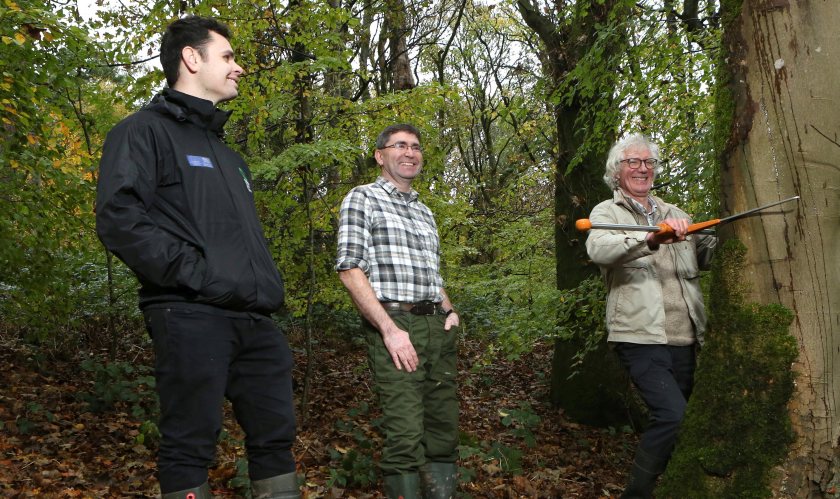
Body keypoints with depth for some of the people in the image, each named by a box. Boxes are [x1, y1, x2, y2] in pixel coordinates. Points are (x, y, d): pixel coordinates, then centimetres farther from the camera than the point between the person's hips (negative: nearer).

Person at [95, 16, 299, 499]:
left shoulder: (227, 154, 27)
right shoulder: (147, 130, 1)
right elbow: (119, 218, -13)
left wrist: (268, 285, 13)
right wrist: (192, 271, -17)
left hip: (255, 320, 8)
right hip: (191, 317, -8)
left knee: (276, 438, 9)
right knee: (191, 445, -2)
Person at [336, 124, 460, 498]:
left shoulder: (424, 212, 22)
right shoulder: (362, 199, 2)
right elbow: (350, 270, -8)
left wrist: (449, 311, 6)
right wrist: (389, 328, -17)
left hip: (437, 327, 7)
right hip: (393, 325, -7)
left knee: (443, 432, 7)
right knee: (405, 437, -12)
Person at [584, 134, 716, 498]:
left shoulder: (673, 214, 21)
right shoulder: (607, 212, 3)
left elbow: (705, 255, 13)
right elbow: (598, 249, -20)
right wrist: (651, 240, -35)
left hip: (683, 338, 6)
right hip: (639, 336, -6)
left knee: (671, 421, 13)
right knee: (672, 414, -19)